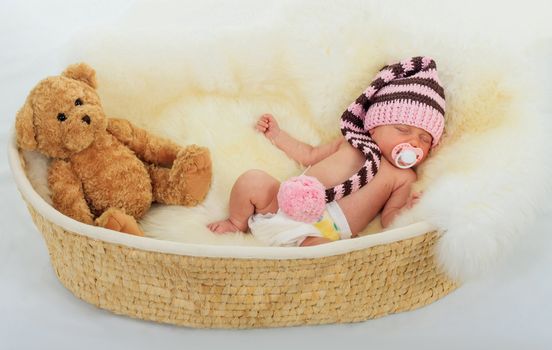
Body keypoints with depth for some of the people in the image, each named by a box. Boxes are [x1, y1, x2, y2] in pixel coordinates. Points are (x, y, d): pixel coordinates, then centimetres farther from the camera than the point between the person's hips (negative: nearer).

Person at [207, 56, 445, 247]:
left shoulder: (403, 178, 10)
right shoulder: (351, 143, 17)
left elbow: (387, 222, 4)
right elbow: (309, 155, 27)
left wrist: (402, 210, -16)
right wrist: (276, 134, 24)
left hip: (322, 234, -3)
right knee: (254, 180, -17)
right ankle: (238, 223, 9)